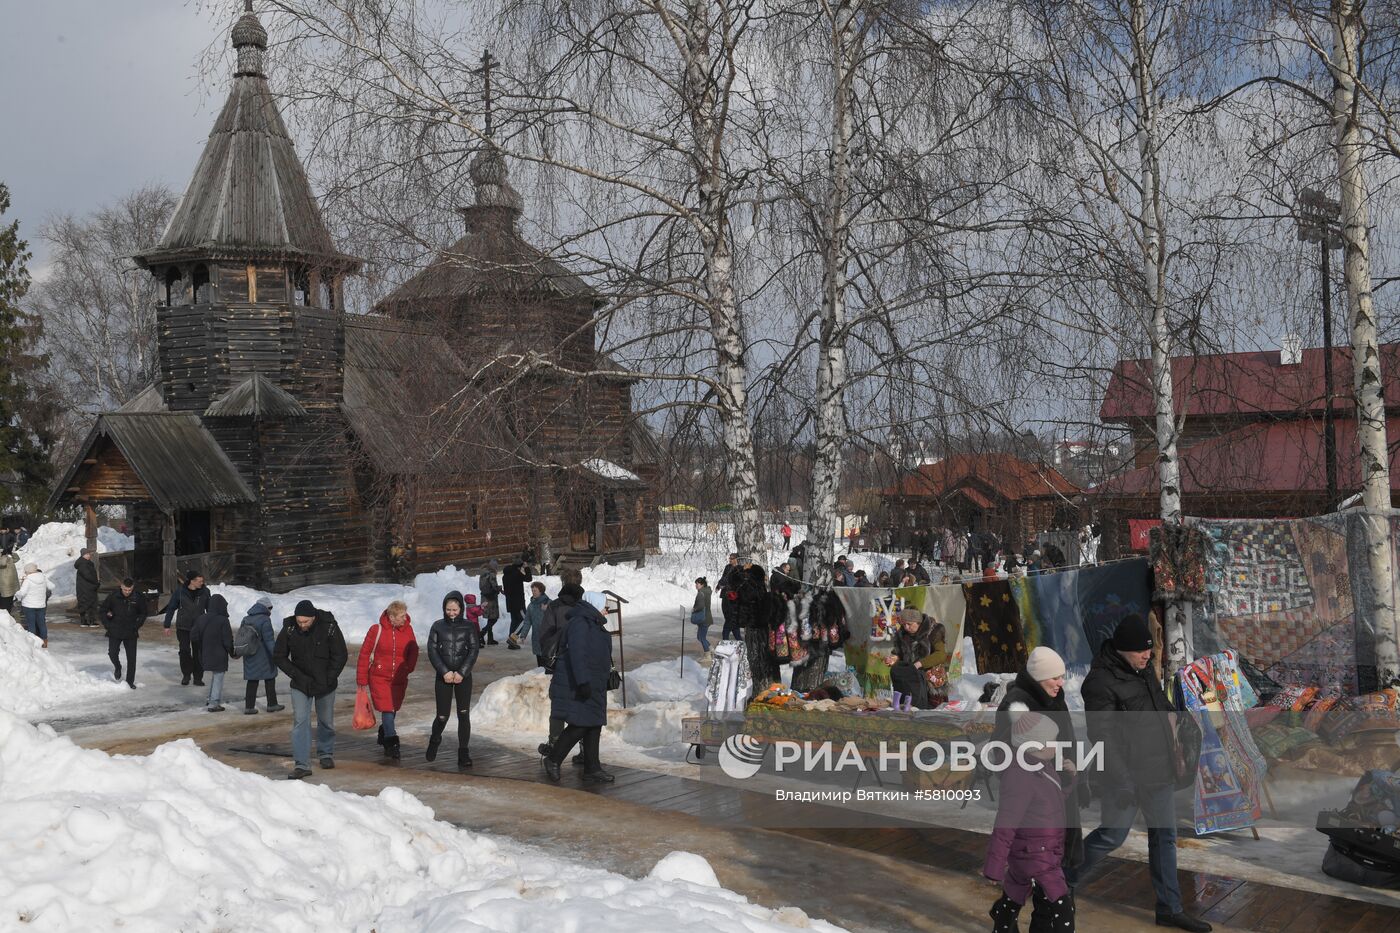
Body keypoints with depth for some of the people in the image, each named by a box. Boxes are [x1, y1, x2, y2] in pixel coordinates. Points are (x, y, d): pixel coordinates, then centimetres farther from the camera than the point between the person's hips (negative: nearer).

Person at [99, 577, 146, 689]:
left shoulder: (138, 598, -5)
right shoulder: (113, 596, -7)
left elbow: (143, 614, 12)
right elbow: (101, 612, 4)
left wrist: (137, 626, 0)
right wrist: (108, 625, -4)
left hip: (131, 633, 0)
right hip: (115, 632, 0)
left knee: (131, 658, 1)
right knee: (112, 653, -8)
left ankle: (130, 681, 13)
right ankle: (117, 668, 26)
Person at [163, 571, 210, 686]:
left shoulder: (205, 591, -5)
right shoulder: (179, 591, -9)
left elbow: (209, 608, 7)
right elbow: (171, 608, 0)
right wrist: (167, 625, 1)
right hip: (183, 628, -1)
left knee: (198, 653, 3)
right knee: (184, 651, 2)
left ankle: (198, 677, 12)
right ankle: (186, 674, 20)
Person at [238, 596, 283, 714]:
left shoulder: (246, 619, 8)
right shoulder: (265, 620, -16)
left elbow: (240, 636, 16)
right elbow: (269, 640, -20)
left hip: (249, 657, 6)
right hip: (263, 657, -6)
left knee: (252, 680, 10)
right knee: (270, 679, 9)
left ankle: (249, 707, 7)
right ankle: (272, 704, 16)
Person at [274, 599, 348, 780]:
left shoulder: (329, 627, -17)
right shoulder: (289, 629, -13)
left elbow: (340, 656, -9)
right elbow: (279, 656, -2)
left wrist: (327, 680, -13)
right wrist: (297, 675, -10)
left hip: (325, 685, 0)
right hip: (300, 685, 0)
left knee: (326, 722, 12)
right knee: (300, 721, -10)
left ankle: (326, 754, 35)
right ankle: (302, 765, -10)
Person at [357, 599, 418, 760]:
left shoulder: (407, 630, 0)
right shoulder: (377, 630, -10)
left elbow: (413, 651, 11)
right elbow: (365, 653, -5)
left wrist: (409, 667, -6)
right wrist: (362, 679, -4)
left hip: (399, 679, 4)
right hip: (379, 678, -4)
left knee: (393, 710, 13)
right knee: (387, 709, -12)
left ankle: (384, 736, 36)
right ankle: (392, 745, -11)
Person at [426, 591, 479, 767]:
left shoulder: (469, 626, 3)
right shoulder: (438, 626, 3)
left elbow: (474, 650, -1)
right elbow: (432, 651, -1)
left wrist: (462, 672, -11)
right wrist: (445, 672, -11)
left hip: (463, 676, 0)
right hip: (443, 676, 0)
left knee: (464, 714, -4)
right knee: (442, 716, 0)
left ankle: (463, 753, 3)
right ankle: (434, 741, 30)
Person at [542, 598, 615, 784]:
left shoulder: (595, 626, 17)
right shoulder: (579, 623, -16)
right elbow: (576, 653, -25)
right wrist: (582, 681, -31)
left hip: (592, 687, 10)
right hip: (576, 686, -10)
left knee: (594, 726, 8)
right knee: (579, 726, -11)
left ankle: (592, 769, 13)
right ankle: (553, 760, 5)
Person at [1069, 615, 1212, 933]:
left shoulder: (1143, 672, 6)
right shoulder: (1102, 681, -20)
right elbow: (1102, 736, -23)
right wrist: (1123, 783, -24)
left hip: (1159, 774, 8)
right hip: (1128, 775, -8)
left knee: (1164, 836, 13)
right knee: (1110, 837, 1)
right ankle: (1060, 883, 23)